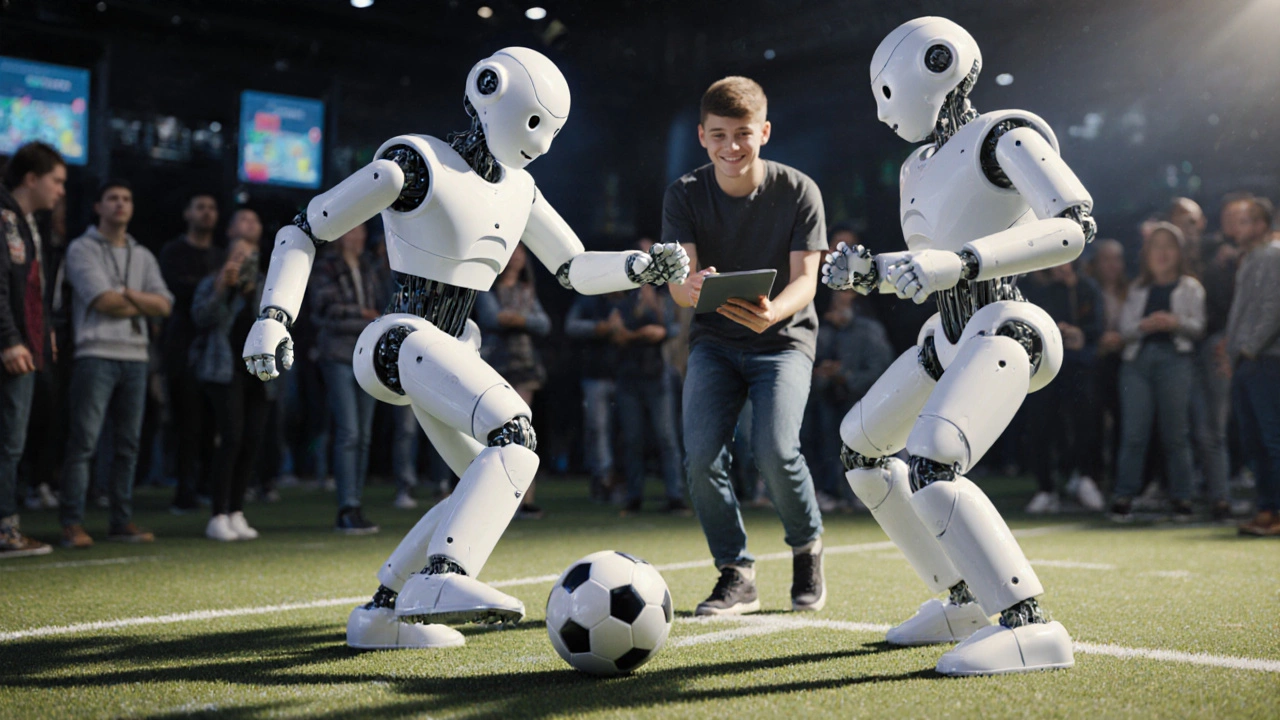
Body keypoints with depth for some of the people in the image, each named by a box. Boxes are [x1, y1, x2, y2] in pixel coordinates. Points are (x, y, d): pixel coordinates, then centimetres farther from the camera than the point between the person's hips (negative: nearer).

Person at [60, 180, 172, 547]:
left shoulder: (143, 256, 19)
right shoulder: (82, 249, 3)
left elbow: (164, 305, 7)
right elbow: (102, 300, -9)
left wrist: (128, 295, -6)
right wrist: (141, 304, 4)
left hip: (136, 356, 5)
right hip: (96, 355, -5)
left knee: (128, 444, 6)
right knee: (84, 442, -8)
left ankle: (122, 521, 12)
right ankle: (72, 524, -6)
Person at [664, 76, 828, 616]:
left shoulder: (798, 191, -10)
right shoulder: (684, 194, -7)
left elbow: (805, 279, -16)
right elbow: (678, 280, -16)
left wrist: (771, 313, -39)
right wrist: (693, 288, -42)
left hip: (783, 336, -2)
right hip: (714, 341, 2)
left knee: (774, 450, -23)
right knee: (700, 455, -17)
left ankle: (807, 548, 9)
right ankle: (737, 575, 5)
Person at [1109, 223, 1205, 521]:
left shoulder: (1190, 287, 12)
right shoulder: (1137, 288, 19)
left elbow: (1198, 326, 4)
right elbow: (1125, 327, 10)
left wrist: (1176, 323, -15)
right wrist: (1144, 325, -11)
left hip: (1175, 359, -2)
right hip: (1138, 358, 2)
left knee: (1175, 434, -3)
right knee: (1133, 432, -5)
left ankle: (1181, 497, 5)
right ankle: (1123, 497, -3)